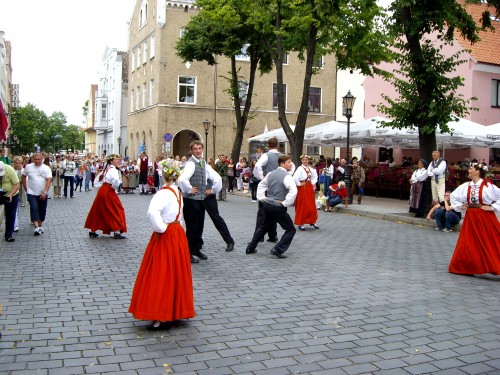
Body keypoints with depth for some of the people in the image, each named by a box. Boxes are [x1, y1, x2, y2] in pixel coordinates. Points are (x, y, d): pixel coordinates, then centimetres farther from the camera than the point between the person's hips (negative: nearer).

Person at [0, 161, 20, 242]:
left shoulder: (10, 170, -25)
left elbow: (17, 184, -21)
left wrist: (10, 195, -33)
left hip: (11, 195, -1)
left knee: (10, 216, 1)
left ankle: (9, 235, 9)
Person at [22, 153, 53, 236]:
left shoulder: (46, 168, -6)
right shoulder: (28, 167, -1)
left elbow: (49, 180, -13)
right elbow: (24, 176, 13)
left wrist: (45, 192, -22)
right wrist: (25, 187, 8)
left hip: (43, 194, 1)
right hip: (32, 193, 0)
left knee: (42, 210, 9)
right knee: (34, 209, -11)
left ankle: (40, 225, 25)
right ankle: (36, 227, -16)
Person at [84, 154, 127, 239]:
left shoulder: (106, 169, 15)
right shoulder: (113, 170, -12)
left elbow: (97, 179, 23)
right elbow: (116, 180, -32)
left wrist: (100, 187, 15)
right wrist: (114, 187, -14)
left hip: (101, 190, 9)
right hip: (109, 192, -9)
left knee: (98, 210, 15)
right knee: (116, 210, -2)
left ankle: (92, 231, 23)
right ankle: (117, 232, -5)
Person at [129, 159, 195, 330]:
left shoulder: (164, 193, -18)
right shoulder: (177, 192, 7)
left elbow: (152, 212, -35)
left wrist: (161, 228, -22)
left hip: (165, 237, -8)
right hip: (178, 233, 8)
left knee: (162, 275, -2)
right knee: (176, 273, 15)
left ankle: (162, 317, 2)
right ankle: (177, 309, 26)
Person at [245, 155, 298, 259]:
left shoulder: (271, 174, 9)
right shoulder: (287, 176, -14)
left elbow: (261, 185, 21)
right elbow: (293, 191, -29)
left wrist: (261, 198, 18)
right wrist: (285, 203, -19)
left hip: (267, 205, 8)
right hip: (278, 207, -8)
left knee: (265, 227, 28)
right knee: (291, 230, 5)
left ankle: (250, 248, 32)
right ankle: (277, 250, -7)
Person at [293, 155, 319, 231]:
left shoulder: (311, 169, 6)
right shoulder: (300, 168, -16)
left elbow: (315, 177, 24)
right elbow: (295, 178, -31)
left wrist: (313, 183, 10)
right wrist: (298, 184, -18)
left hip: (309, 188, 7)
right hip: (302, 188, -7)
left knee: (311, 205, 11)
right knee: (302, 206, -2)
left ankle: (312, 221, 23)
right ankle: (300, 223, 5)